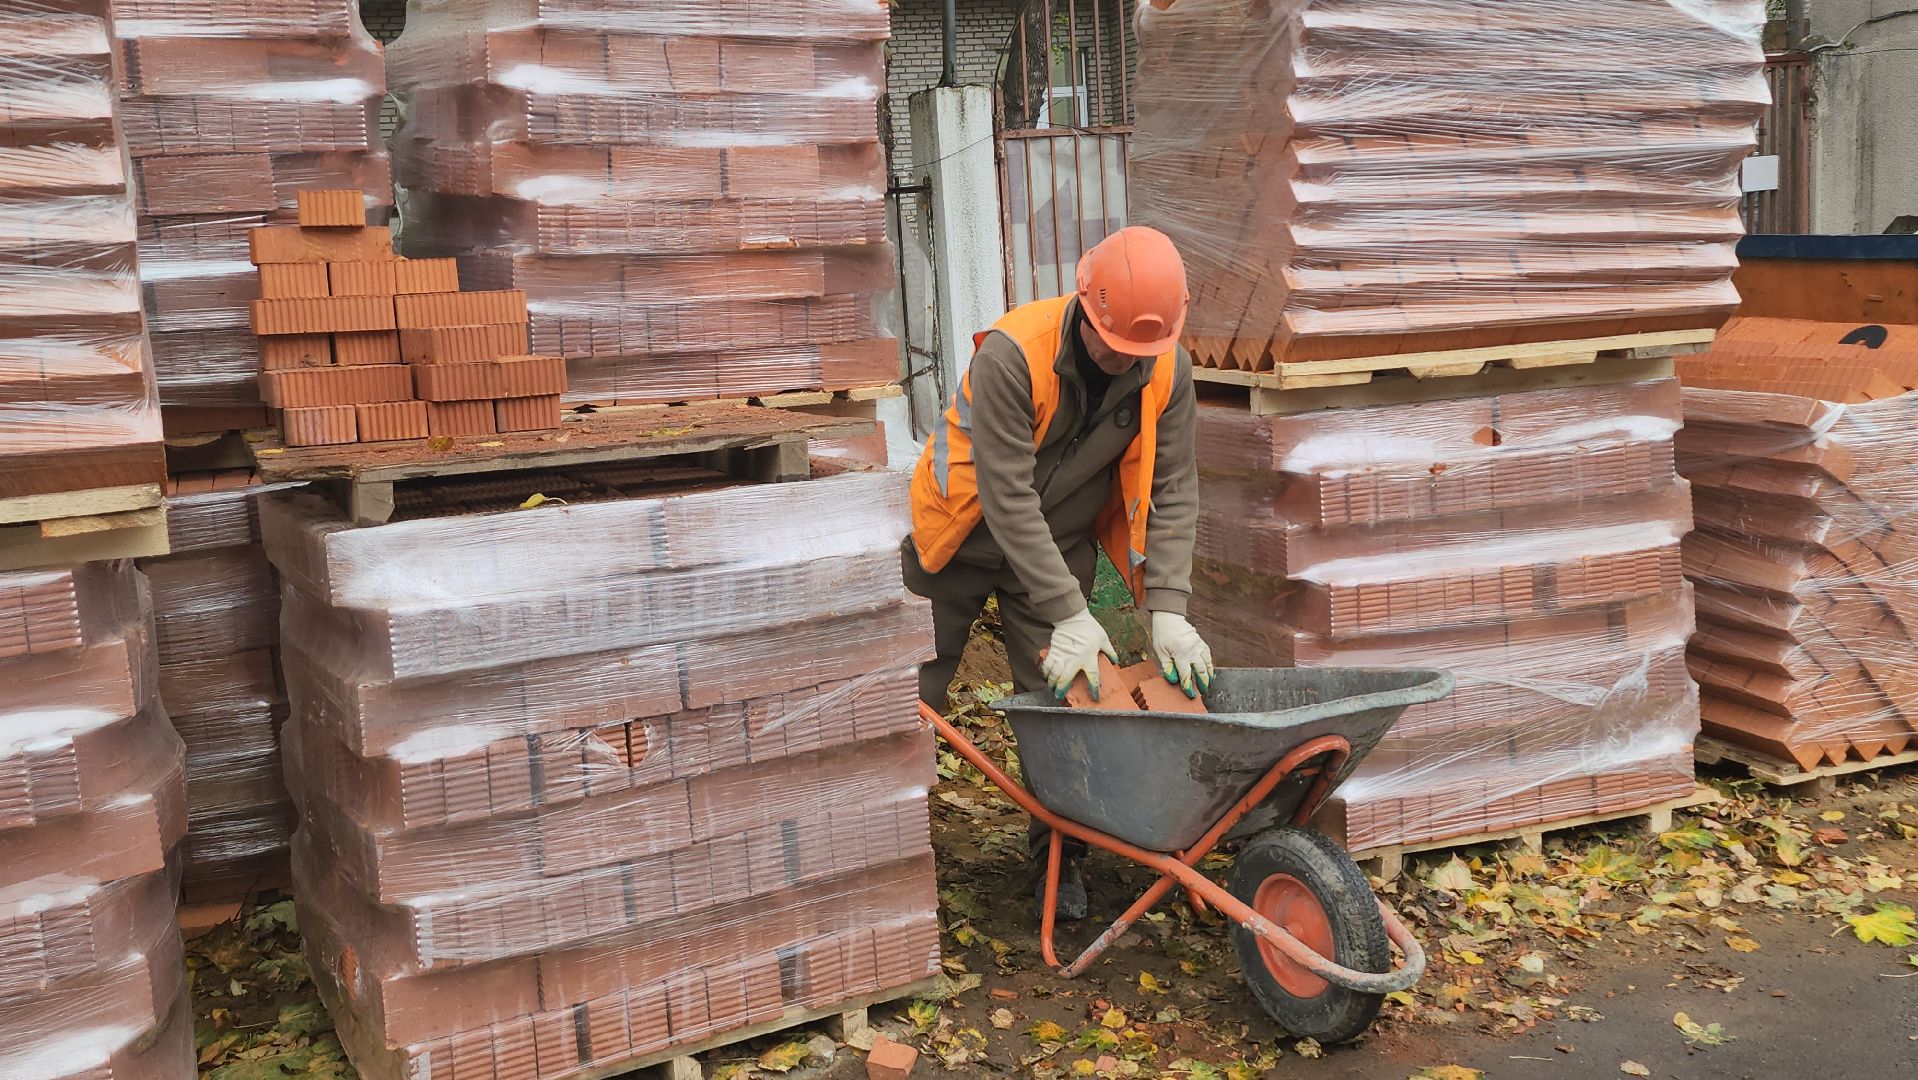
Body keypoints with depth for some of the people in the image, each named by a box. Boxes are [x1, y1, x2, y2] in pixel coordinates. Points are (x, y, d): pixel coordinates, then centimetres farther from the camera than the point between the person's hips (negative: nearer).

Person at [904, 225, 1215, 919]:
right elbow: (1008, 497, -33)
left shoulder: (1167, 372, -17)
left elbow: (1173, 493, -12)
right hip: (963, 540, -3)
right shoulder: (1012, 354, -32)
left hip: (1058, 546, 3)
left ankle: (1060, 858, 17)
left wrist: (1167, 609, -23)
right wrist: (1069, 614, -34)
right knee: (909, 697, 4)